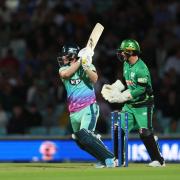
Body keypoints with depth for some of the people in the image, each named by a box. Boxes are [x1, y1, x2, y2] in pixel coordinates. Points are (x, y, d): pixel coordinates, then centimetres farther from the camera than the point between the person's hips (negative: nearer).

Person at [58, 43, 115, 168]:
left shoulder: (88, 66, 1)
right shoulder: (64, 69, 9)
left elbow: (94, 79, -18)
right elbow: (65, 74, -15)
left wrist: (85, 65, -26)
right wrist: (79, 61, -15)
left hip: (88, 107, -6)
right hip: (74, 112, 6)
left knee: (85, 136, -24)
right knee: (80, 141, 10)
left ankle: (110, 158, -19)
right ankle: (103, 159, 24)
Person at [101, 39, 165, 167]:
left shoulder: (141, 69, -22)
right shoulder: (126, 64, 6)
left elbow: (141, 90, -25)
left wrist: (123, 96, -24)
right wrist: (113, 88, 5)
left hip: (143, 106, -8)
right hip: (129, 105, 8)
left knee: (145, 133, -12)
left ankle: (158, 160, 0)